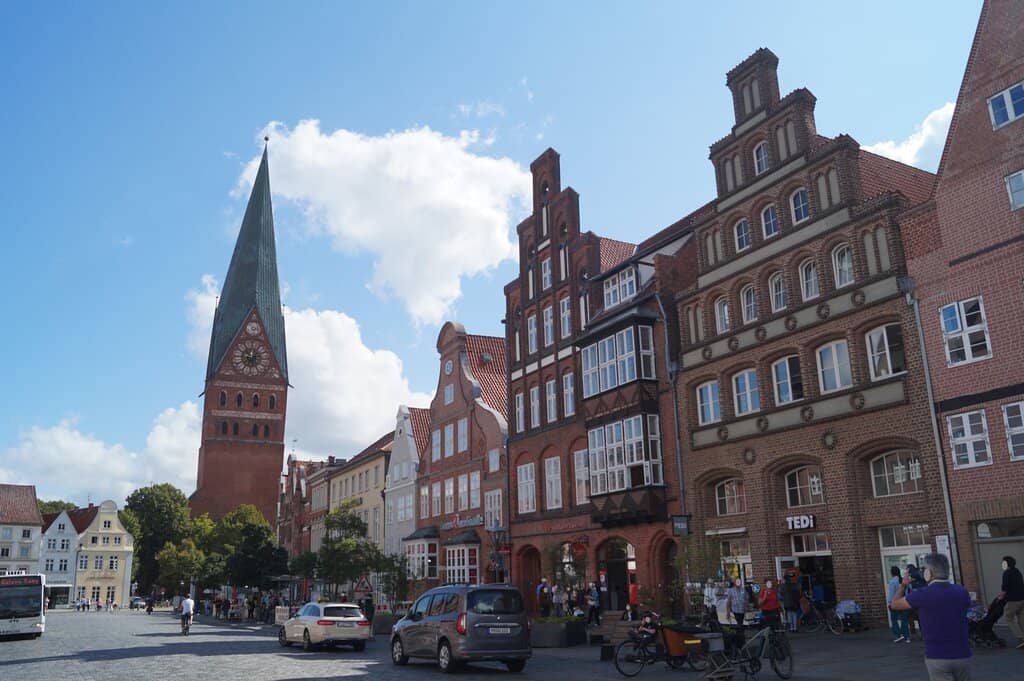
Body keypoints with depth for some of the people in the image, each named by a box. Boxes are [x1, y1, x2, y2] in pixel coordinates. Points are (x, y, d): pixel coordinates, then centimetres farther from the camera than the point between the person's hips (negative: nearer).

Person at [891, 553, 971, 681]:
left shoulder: (923, 595, -12)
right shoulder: (962, 592, 0)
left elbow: (894, 604, 4)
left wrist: (903, 585, 21)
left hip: (937, 657, -4)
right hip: (962, 656, 4)